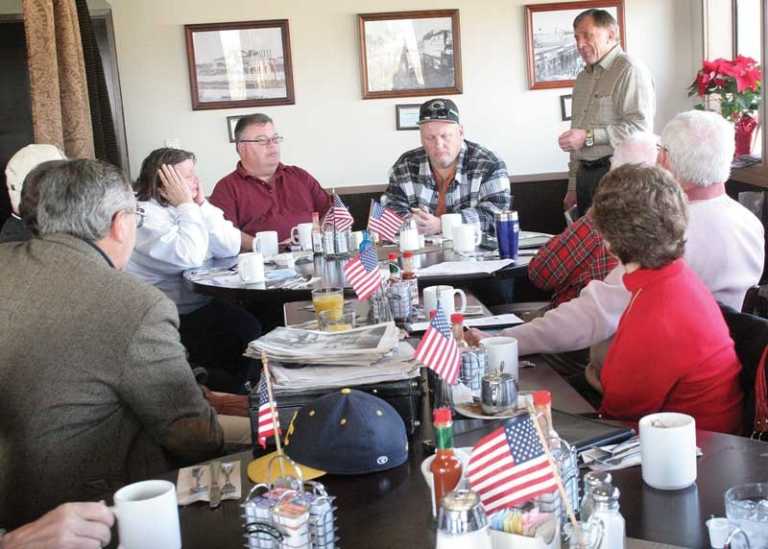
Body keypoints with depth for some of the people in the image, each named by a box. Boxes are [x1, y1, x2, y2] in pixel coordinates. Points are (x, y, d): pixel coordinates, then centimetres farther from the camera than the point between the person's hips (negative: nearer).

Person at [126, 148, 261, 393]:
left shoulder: (187, 209, 8)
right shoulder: (145, 215, -14)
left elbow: (231, 247, -3)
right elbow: (190, 257, -27)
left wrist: (201, 204, -9)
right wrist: (187, 206, -18)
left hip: (202, 305, 7)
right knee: (247, 332, -18)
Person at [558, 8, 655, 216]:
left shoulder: (630, 71, -8)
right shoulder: (583, 78, 19)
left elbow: (640, 127, -19)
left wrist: (589, 136, -19)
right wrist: (573, 186, 20)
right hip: (585, 175, 8)